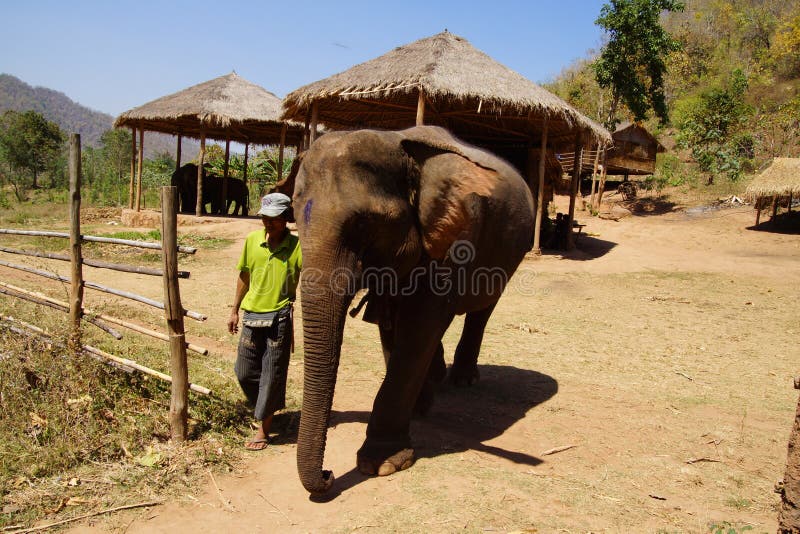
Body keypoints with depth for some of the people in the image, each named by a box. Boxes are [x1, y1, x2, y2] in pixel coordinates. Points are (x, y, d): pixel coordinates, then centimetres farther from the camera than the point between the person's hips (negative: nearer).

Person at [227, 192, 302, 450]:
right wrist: (235, 310, 17)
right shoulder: (252, 240, 2)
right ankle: (266, 409, 37)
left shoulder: (296, 246, -9)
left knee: (272, 375, 2)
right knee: (244, 371, 11)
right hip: (252, 315, 4)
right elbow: (244, 277, 13)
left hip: (279, 318, -4)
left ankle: (264, 428, 16)